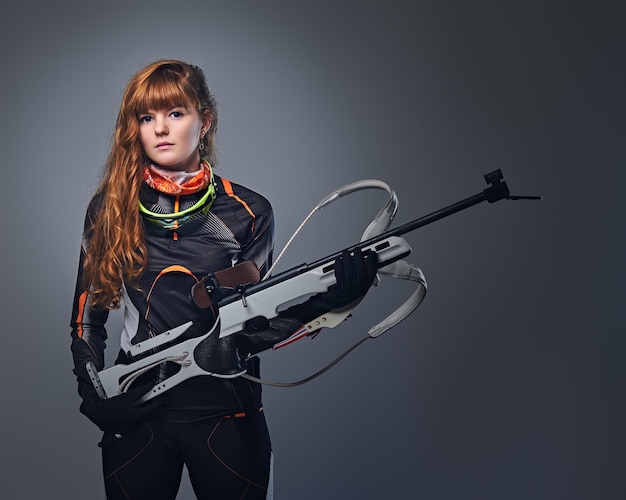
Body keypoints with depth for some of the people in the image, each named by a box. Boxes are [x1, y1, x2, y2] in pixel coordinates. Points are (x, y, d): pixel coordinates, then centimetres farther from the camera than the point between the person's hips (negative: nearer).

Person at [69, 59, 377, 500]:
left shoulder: (248, 212, -2)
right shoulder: (110, 208, 1)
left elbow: (250, 322, -5)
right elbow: (87, 318, 6)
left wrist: (334, 289, -19)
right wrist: (95, 395, -8)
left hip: (225, 412, 0)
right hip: (136, 410, 1)